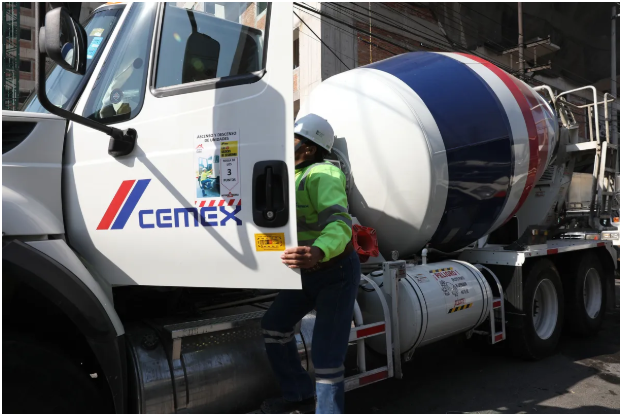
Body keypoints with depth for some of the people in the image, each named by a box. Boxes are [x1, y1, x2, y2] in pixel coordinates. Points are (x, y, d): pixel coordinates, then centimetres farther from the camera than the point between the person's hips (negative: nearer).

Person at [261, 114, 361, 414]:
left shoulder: (323, 175, -22)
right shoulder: (291, 174, 6)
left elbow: (339, 224, -38)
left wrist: (317, 252, -59)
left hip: (336, 272, -9)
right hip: (306, 272, 9)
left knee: (326, 355, -8)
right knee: (274, 325, 14)